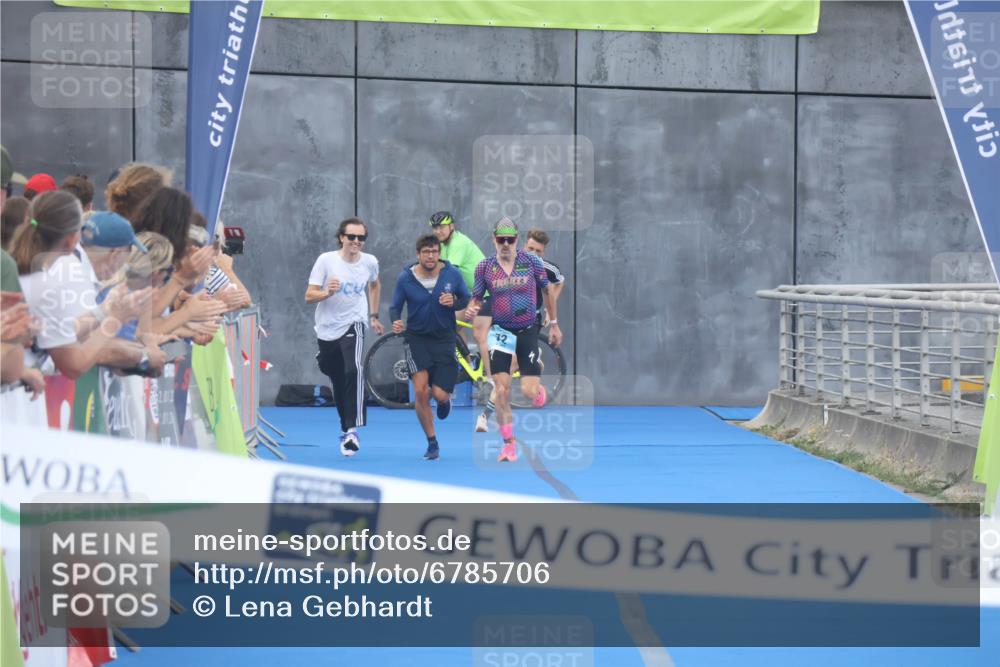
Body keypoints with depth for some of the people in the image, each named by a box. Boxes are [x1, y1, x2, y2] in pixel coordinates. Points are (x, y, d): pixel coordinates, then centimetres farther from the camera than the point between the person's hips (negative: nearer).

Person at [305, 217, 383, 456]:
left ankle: (352, 430, -29)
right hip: (327, 329, 1)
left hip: (353, 324, -1)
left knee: (354, 370, -26)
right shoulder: (326, 260, -8)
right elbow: (309, 296, -9)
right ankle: (345, 429, 29)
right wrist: (328, 292, -29)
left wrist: (373, 315, 19)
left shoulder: (370, 262, -1)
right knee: (338, 382, 9)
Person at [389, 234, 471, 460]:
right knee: (420, 391, -13)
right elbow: (395, 307, -1)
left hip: (444, 338, 0)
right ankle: (432, 443, 5)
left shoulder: (452, 274, -7)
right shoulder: (405, 278, -8)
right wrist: (395, 322, -23)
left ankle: (445, 398, 34)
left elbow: (467, 299, 4)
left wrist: (454, 302, -18)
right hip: (417, 337, 0)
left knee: (439, 395, -9)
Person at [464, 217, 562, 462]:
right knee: (501, 390, -9)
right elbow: (476, 298, 5)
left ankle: (539, 390, 31)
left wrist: (554, 325, 11)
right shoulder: (484, 266, -3)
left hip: (528, 331, -1)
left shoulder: (532, 262, -5)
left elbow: (548, 291, 8)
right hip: (500, 331, 1)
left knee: (528, 391, -9)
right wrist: (470, 309, -19)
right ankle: (509, 444, 3)